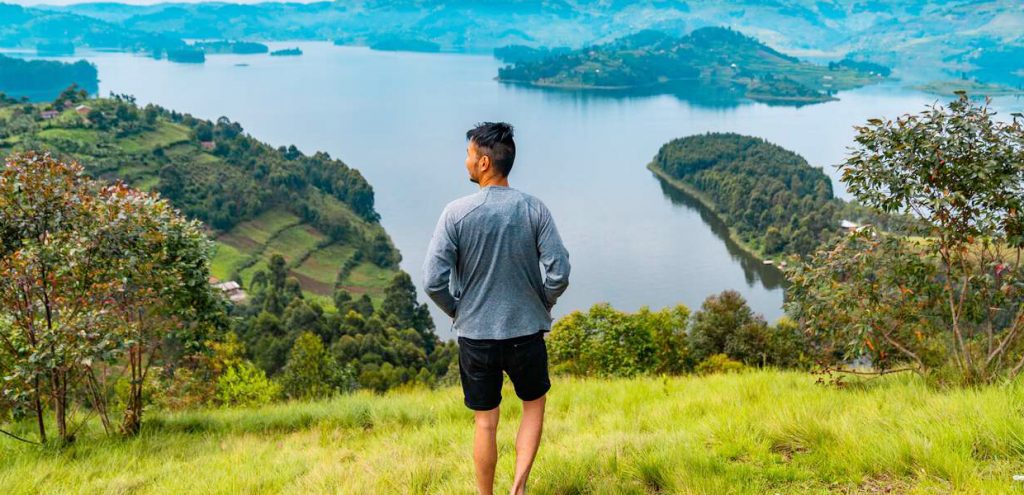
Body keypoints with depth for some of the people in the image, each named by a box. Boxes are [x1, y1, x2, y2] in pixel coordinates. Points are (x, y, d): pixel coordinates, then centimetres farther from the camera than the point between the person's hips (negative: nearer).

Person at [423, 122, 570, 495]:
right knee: (534, 404, 23)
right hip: (526, 331, 1)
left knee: (485, 422, 14)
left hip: (475, 334, 0)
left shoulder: (456, 213, -13)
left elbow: (434, 281, -14)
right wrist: (541, 304, 8)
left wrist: (457, 311, 5)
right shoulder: (534, 209, -9)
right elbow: (559, 274, -11)